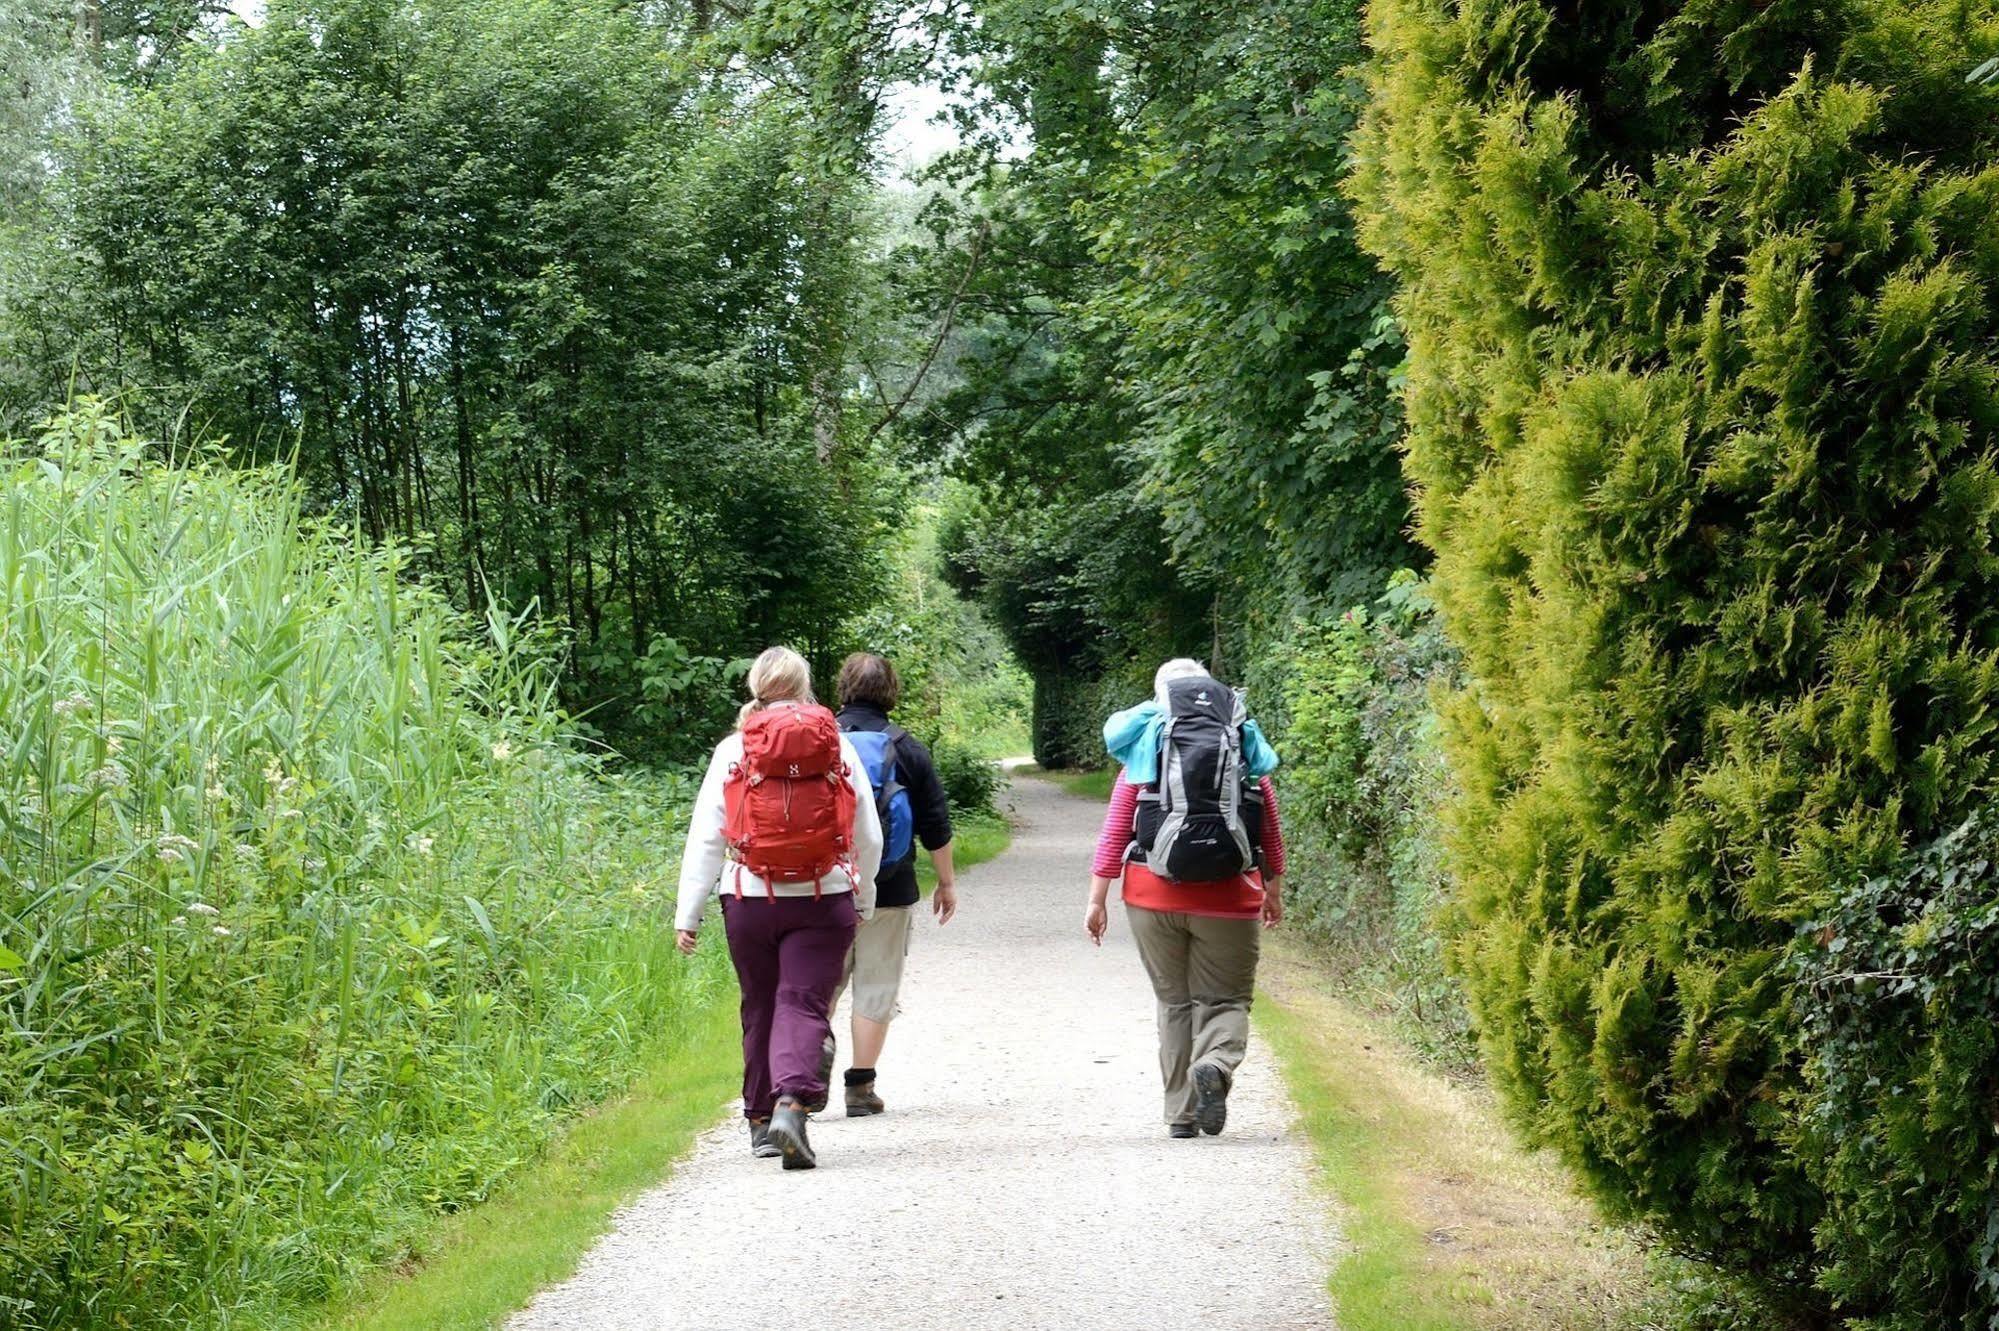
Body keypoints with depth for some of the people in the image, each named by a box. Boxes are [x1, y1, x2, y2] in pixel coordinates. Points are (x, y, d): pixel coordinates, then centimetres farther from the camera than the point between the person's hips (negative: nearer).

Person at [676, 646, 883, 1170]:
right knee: (804, 1004, -4)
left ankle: (761, 1118, 24)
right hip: (824, 901, -1)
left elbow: (705, 839, 0)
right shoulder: (838, 748, 2)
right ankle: (792, 1102, -26)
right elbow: (869, 837, 7)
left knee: (760, 1007, 15)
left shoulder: (732, 751, 0)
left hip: (750, 900, 1)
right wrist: (863, 901, 22)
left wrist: (688, 915, 4)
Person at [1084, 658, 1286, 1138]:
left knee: (1174, 1002, 13)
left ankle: (1182, 1113, 11)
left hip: (1154, 898, 1)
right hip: (1227, 899, -1)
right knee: (1225, 999, 6)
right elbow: (1271, 832, 9)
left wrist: (1097, 899, 5)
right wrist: (1273, 890, 22)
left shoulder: (1143, 760, 3)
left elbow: (1115, 833, 1)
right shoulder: (1248, 757, 5)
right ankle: (1215, 1064, -27)